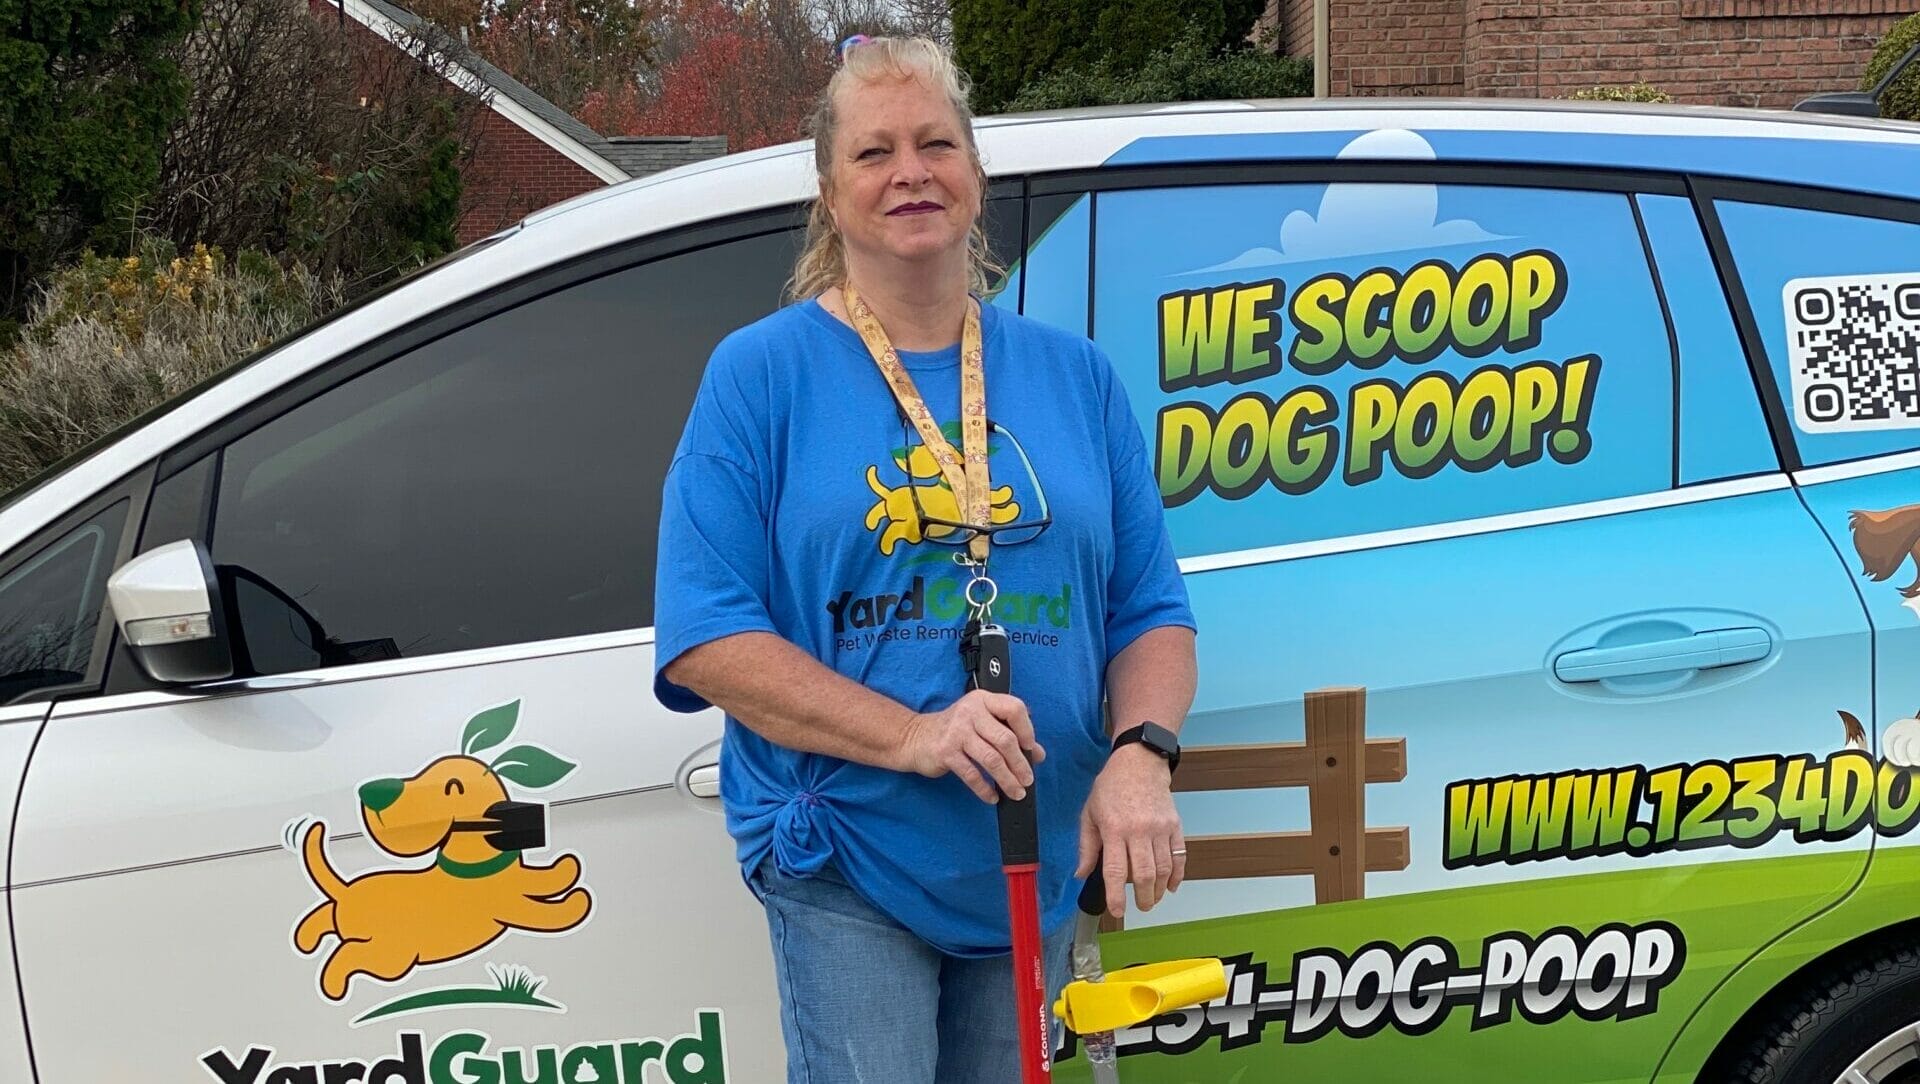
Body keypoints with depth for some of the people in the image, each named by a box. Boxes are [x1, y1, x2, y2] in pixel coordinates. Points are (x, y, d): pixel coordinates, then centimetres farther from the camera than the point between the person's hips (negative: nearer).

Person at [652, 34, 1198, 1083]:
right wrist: (912, 736, -21)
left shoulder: (1073, 374, 7)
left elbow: (1151, 611, 8)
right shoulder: (761, 372, -3)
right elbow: (703, 639, -10)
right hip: (845, 870, -4)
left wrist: (1140, 756, -13)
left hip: (1038, 867, 4)